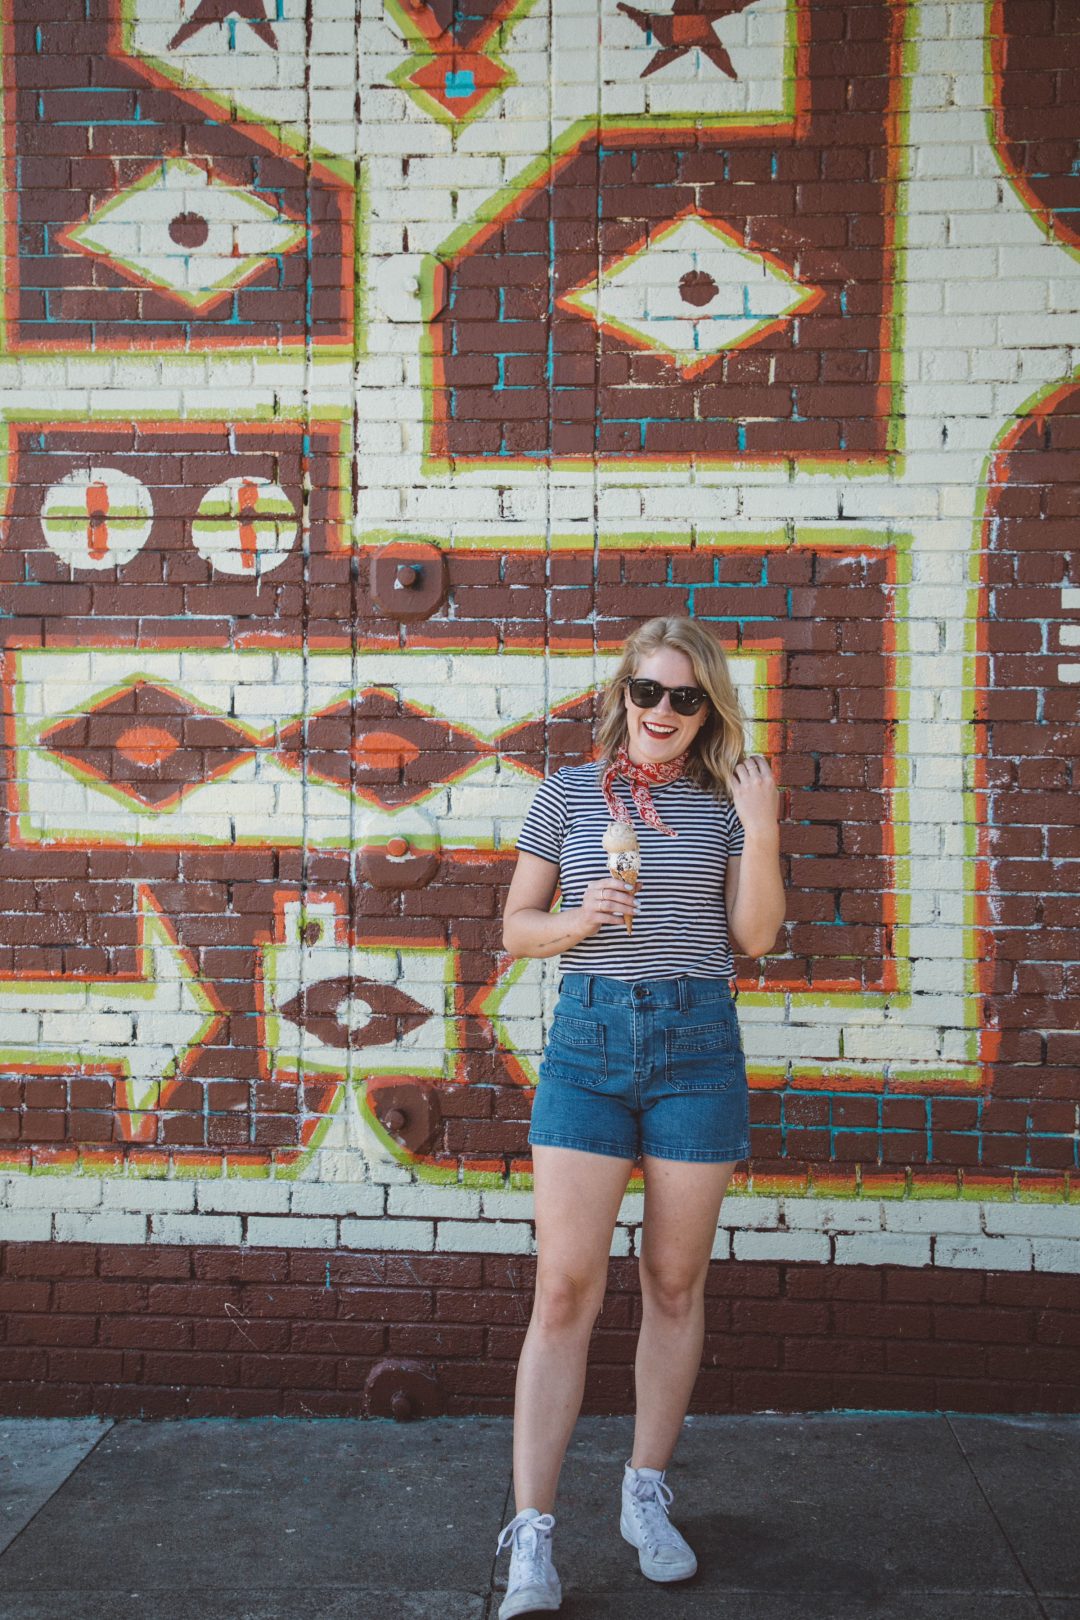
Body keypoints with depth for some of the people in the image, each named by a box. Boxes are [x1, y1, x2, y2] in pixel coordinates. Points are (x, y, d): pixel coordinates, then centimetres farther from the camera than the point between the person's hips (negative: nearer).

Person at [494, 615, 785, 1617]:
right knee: (566, 1286, -5)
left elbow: (755, 936, 0)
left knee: (675, 1281, 9)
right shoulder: (569, 794, 5)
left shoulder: (727, 801, 6)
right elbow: (515, 930, 8)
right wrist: (577, 922, -12)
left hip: (697, 1043, 1)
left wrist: (761, 833, -12)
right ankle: (532, 1535, 0)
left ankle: (646, 1499, 26)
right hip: (588, 1037, -1)